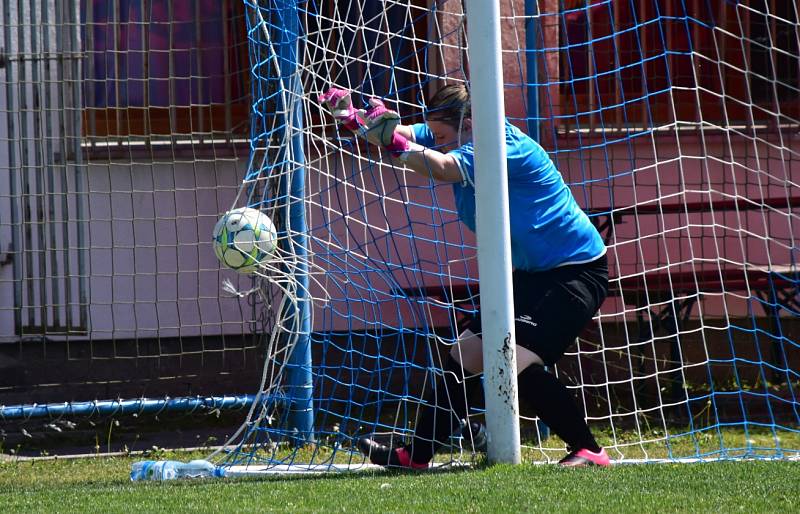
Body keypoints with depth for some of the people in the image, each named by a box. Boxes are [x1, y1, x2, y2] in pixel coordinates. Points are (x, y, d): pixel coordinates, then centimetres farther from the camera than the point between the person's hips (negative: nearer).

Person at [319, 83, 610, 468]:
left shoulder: (503, 144, -24)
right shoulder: (456, 141, 2)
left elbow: (440, 168, -38)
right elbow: (401, 136, -8)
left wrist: (393, 141, -42)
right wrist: (354, 119, -25)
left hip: (578, 271, -10)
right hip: (530, 273, 10)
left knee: (516, 361, -21)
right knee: (465, 356, 9)